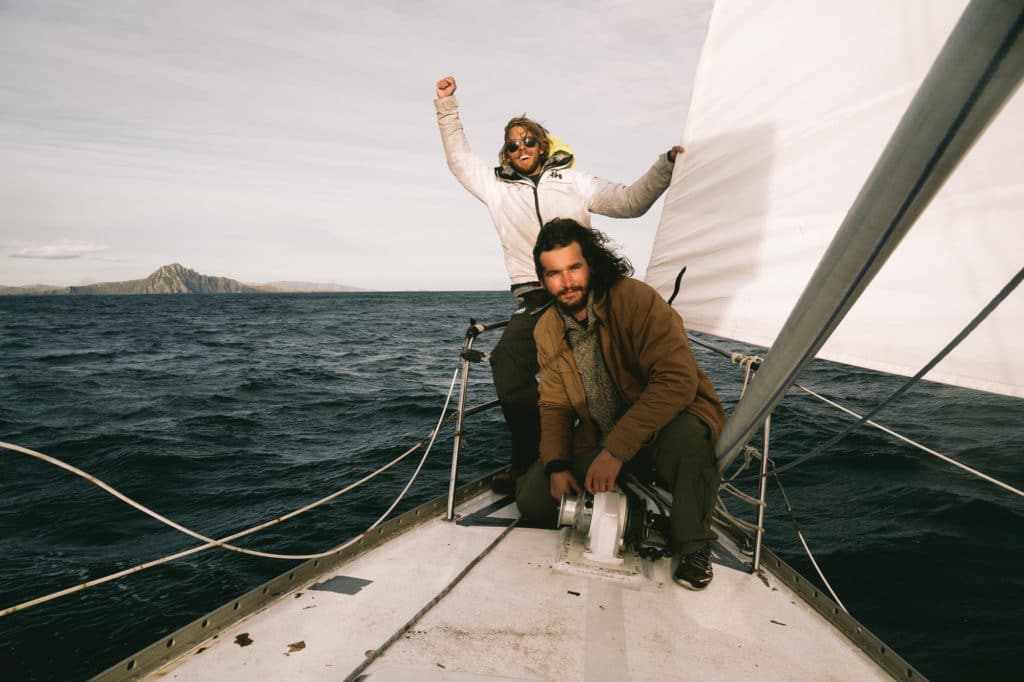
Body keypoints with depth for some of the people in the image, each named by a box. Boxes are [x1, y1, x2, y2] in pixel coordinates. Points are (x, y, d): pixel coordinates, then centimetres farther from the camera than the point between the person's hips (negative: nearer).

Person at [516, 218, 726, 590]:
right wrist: (557, 466, -13)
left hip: (667, 423, -5)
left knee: (686, 435, -40)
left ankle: (692, 546, -12)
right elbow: (554, 405, 5)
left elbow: (678, 380, -29)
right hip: (598, 441, 5)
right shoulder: (547, 331, 1)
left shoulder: (635, 298, -20)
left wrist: (616, 449, -33)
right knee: (533, 499, -11)